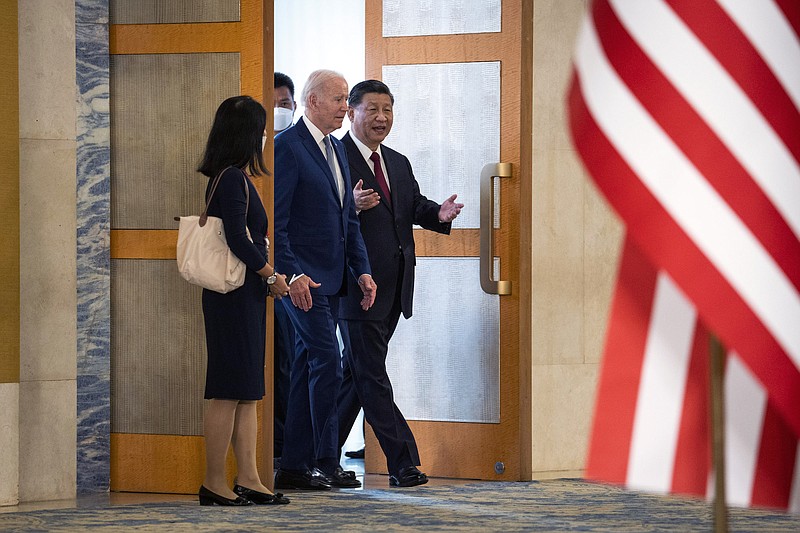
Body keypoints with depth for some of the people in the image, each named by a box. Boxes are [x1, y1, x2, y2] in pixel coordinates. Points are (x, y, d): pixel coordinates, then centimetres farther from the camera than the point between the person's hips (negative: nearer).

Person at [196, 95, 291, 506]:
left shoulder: (230, 178, 15)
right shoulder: (232, 179, -15)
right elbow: (238, 240, -21)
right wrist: (272, 276, -9)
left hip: (245, 295, 10)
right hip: (234, 297, -10)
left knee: (248, 393, 10)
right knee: (229, 391, -6)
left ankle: (248, 480, 11)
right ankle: (214, 484, -3)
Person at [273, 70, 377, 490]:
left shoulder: (336, 148, 16)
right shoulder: (287, 147, -12)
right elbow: (274, 219, -16)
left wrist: (362, 270, 10)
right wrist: (291, 274, -22)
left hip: (330, 279, 9)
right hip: (301, 278, -9)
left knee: (307, 369, 9)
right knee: (327, 365, -11)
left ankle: (295, 465, 12)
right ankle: (326, 463, -6)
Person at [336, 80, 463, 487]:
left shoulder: (398, 164, 19)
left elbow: (415, 206, 10)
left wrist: (439, 213, -10)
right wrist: (353, 206, -32)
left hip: (393, 287, 8)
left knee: (356, 374, 13)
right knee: (371, 376, -5)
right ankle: (402, 462, -7)